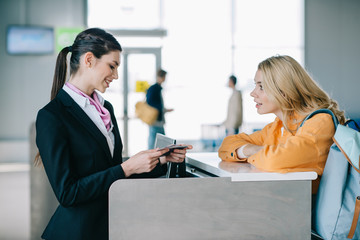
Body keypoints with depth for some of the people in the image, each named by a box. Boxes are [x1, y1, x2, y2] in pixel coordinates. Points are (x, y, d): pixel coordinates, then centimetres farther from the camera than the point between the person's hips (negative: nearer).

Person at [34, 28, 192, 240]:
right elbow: (67, 193, -17)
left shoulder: (106, 108, 12)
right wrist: (127, 167, -18)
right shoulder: (51, 117, -12)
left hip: (114, 223, 7)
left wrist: (162, 160, 4)